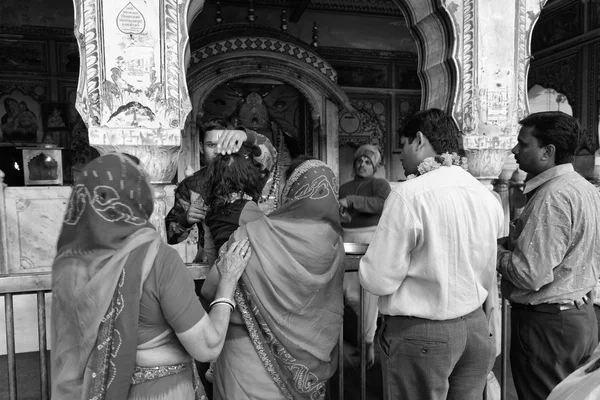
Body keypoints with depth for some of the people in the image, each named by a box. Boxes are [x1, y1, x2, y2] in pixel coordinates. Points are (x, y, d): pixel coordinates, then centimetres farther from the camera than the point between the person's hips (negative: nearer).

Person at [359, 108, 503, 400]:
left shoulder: (409, 194, -19)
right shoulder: (488, 197, 2)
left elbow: (378, 280, -15)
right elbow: (488, 279, 10)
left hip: (420, 334, -6)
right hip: (476, 326, 7)